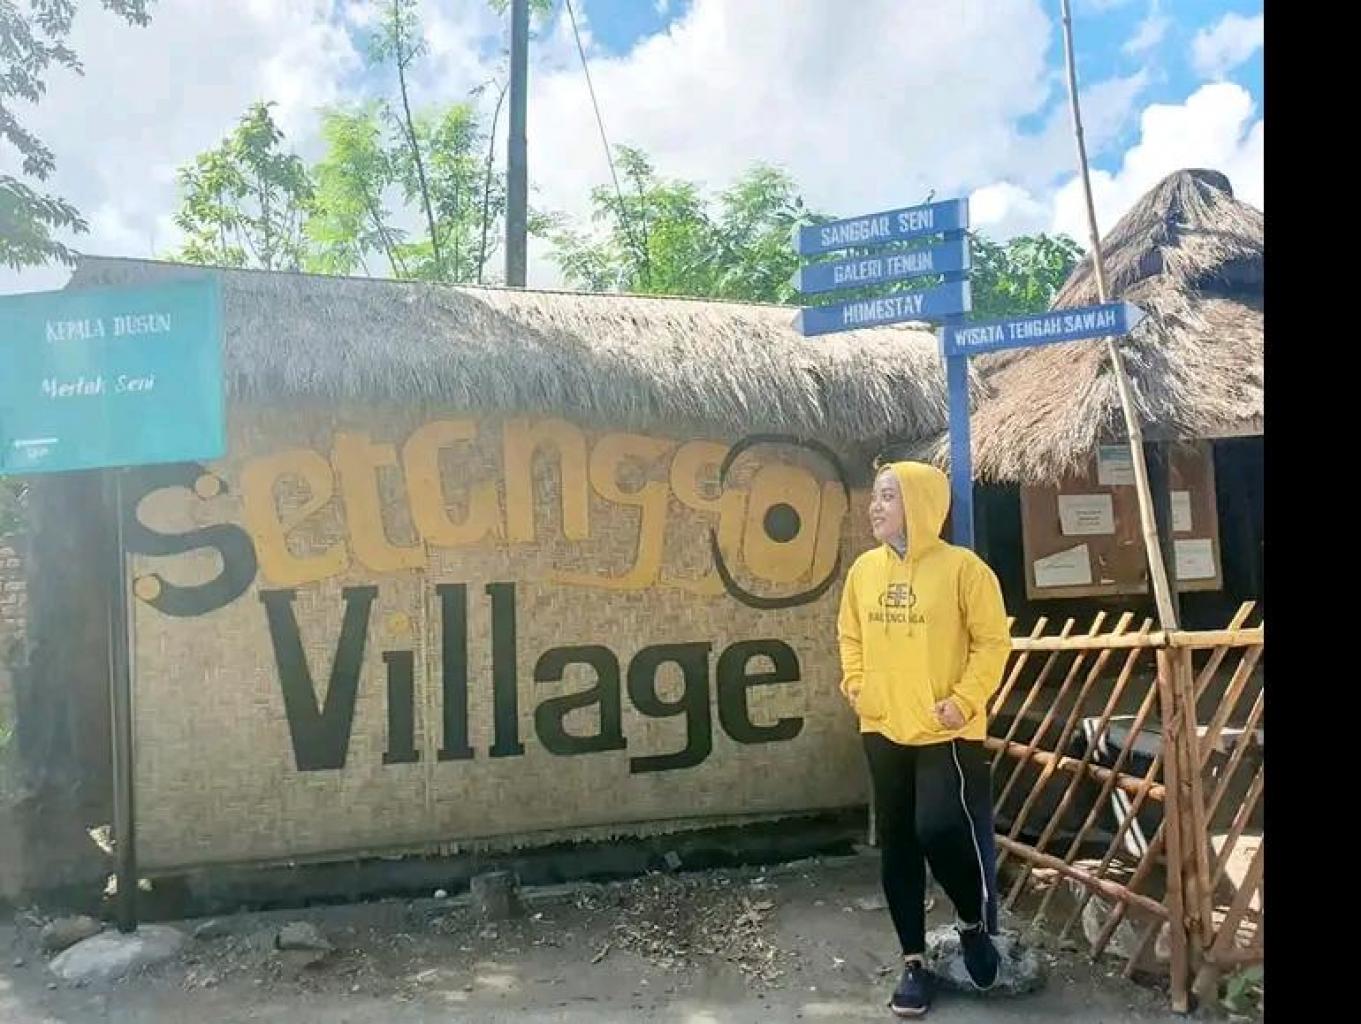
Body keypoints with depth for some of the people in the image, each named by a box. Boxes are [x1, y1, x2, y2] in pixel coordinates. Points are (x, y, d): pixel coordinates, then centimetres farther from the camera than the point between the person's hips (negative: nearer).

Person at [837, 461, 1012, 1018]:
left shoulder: (962, 567, -11)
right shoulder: (865, 569, 5)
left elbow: (992, 641, -8)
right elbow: (850, 633, 17)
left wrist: (963, 700, -15)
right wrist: (855, 683, 5)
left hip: (947, 733, -5)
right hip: (883, 731, 5)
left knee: (942, 829, -12)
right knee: (898, 847, 10)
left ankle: (974, 924, 21)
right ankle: (914, 962, 24)